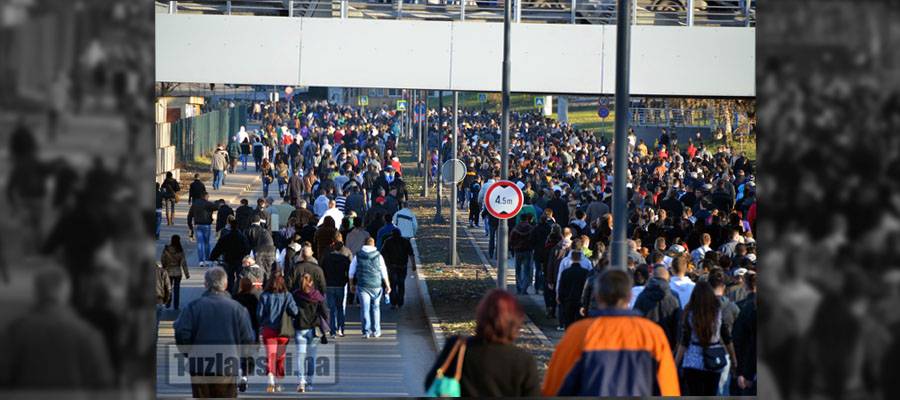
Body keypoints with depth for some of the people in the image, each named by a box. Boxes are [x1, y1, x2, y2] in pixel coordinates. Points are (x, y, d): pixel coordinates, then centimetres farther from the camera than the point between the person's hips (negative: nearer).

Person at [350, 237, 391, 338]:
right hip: (376, 285, 1)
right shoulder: (378, 256, 0)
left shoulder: (358, 256, 2)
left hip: (362, 285, -1)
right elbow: (384, 273, 3)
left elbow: (351, 272, 6)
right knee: (375, 308, 13)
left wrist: (352, 285, 18)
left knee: (365, 308, 0)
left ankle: (366, 332, -4)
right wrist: (387, 285, 12)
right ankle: (376, 331, 15)